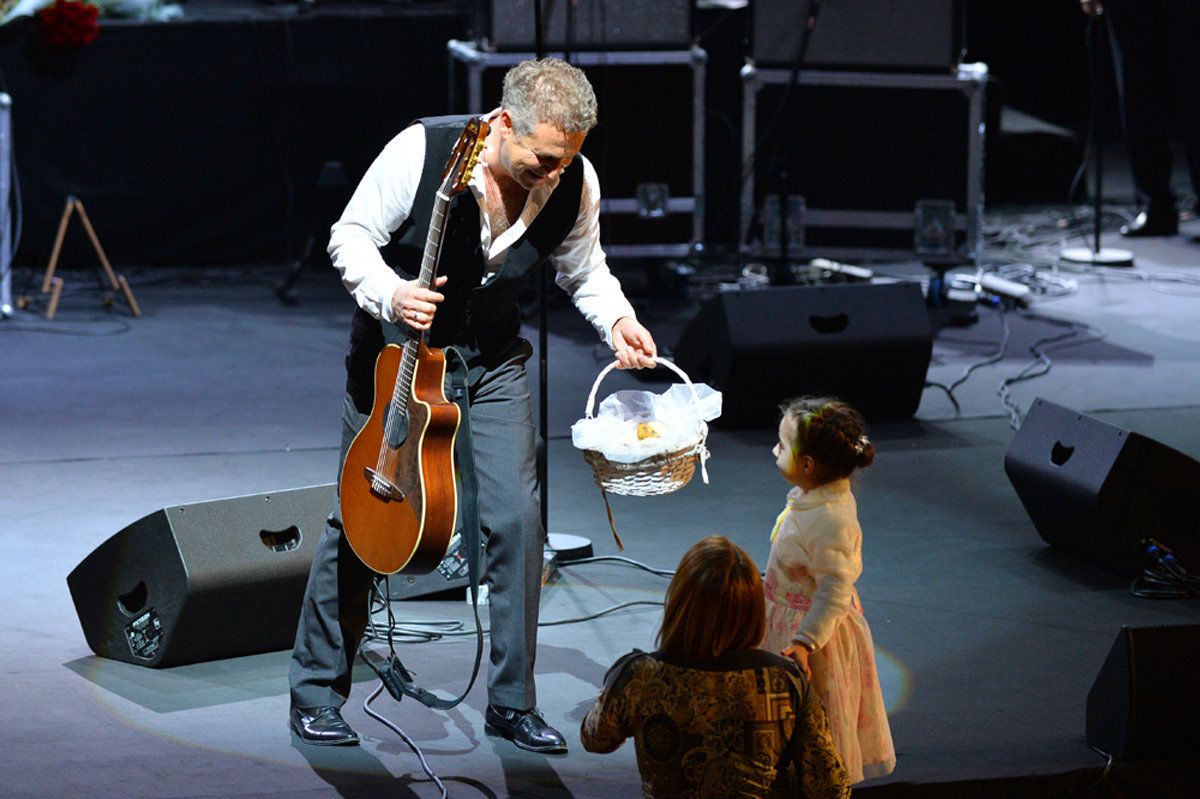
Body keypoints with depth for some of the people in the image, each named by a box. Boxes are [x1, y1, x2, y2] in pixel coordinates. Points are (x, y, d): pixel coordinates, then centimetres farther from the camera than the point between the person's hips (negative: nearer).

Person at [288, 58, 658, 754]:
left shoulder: (575, 183, -14)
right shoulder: (420, 151, -25)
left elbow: (585, 271, 4)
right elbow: (350, 236, -14)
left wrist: (619, 321, -14)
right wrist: (388, 294, -31)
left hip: (493, 360, 3)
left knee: (519, 519, -7)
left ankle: (513, 702, 6)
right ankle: (316, 691, 17)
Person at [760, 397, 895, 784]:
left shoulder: (830, 521, -33)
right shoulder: (808, 498, -2)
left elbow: (834, 591, -30)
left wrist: (805, 642, -33)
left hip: (814, 628, -10)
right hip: (789, 620, 10)